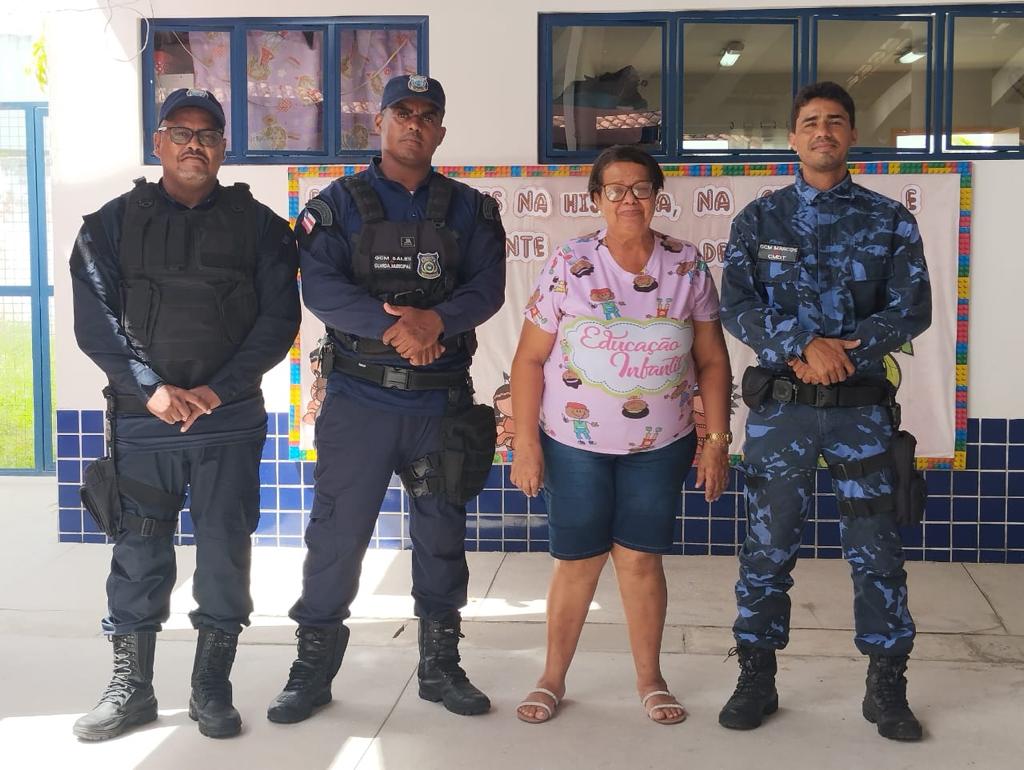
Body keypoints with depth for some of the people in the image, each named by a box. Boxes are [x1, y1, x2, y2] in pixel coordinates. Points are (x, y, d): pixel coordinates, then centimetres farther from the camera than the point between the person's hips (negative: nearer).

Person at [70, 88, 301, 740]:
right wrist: (152, 389, -12)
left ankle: (213, 687, 19)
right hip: (141, 421, 1)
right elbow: (96, 320, 0)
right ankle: (132, 687, 21)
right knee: (139, 553, 7)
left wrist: (217, 390, -11)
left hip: (231, 421, 0)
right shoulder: (113, 224, 7)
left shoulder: (259, 226, 6)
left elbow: (279, 320, -1)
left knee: (225, 552, 5)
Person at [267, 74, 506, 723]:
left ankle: (441, 666, 25)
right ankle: (313, 669, 15)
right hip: (358, 399, -2)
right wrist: (391, 325, -24)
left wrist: (435, 319, -22)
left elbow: (488, 287, -3)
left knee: (441, 536, 10)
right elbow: (321, 287, -10)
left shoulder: (469, 209, 9)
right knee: (337, 534, 1)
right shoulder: (339, 204, 4)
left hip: (443, 401, 2)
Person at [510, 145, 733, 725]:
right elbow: (530, 358, -4)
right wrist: (526, 444, -8)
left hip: (660, 446, 1)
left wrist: (717, 442, 1)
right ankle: (553, 679, 25)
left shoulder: (688, 265, -1)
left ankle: (650, 679, 24)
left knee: (641, 560, 6)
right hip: (575, 444, -1)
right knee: (577, 563, 7)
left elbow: (712, 359, 4)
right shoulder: (569, 264, -6)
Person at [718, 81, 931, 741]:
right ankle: (757, 681, 20)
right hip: (779, 407, 0)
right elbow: (737, 306, -5)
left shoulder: (890, 220, 5)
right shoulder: (758, 219, 5)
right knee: (768, 547, 6)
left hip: (861, 407, 1)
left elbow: (912, 308, -3)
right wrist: (804, 346, -20)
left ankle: (888, 688, 20)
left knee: (877, 550, 6)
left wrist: (839, 353, -15)